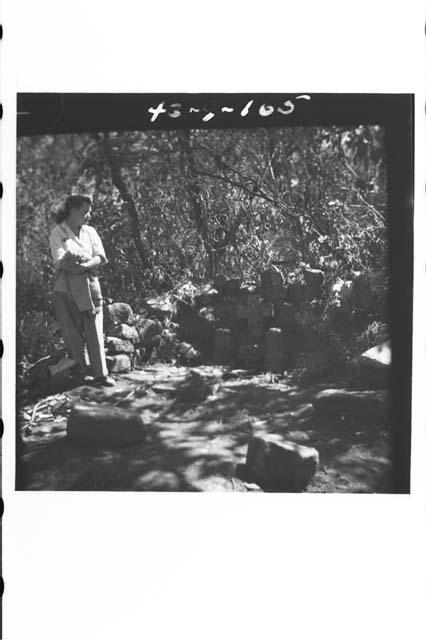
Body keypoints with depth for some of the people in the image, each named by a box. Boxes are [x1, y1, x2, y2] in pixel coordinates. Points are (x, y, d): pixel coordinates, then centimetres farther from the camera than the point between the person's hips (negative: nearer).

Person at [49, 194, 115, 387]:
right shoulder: (57, 232, 1)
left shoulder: (90, 232, 12)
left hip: (89, 285, 3)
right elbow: (59, 261, -10)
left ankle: (100, 374, 1)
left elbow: (101, 257, 0)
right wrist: (69, 262, -28)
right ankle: (78, 373, 11)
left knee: (94, 330, -1)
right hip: (66, 288, -3)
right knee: (72, 332, 0)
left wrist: (85, 265, -17)